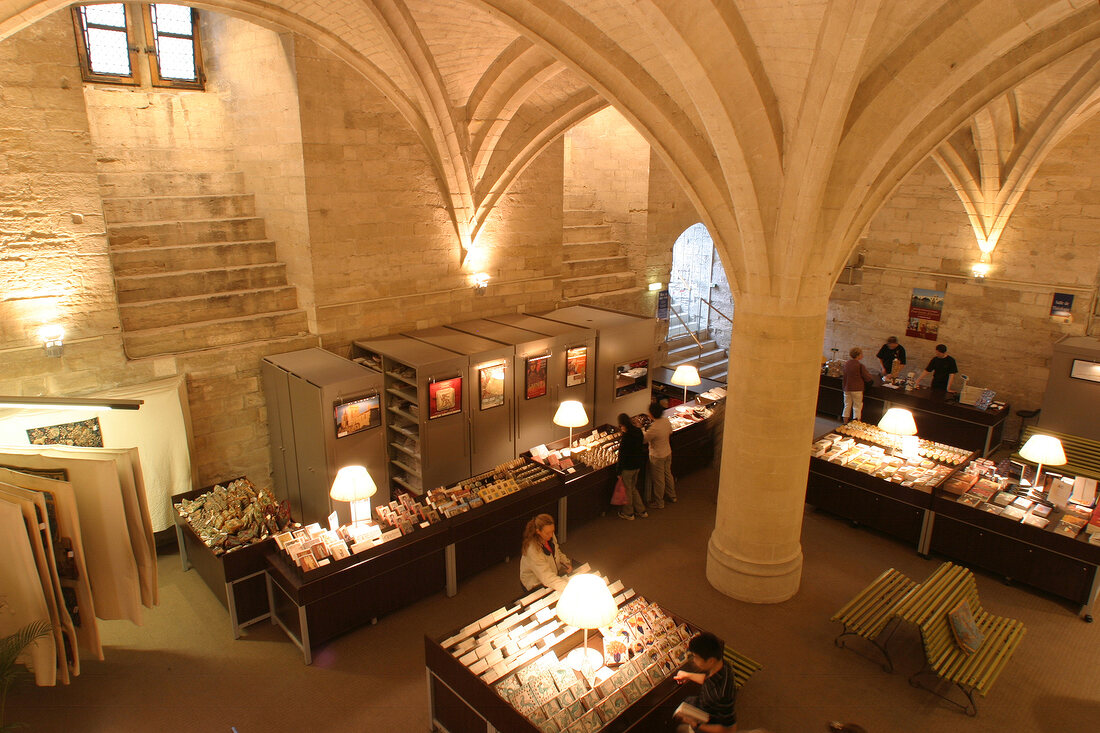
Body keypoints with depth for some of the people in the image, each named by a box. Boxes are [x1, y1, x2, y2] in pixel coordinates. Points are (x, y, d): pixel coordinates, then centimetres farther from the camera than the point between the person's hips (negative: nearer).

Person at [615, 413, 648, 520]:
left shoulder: (626, 437, -27)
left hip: (628, 467, -8)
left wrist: (619, 471, -12)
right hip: (637, 466, 8)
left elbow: (622, 455, -20)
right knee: (633, 488, 25)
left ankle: (628, 513, 30)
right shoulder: (638, 431, -4)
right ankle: (641, 511, 33)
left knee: (627, 490, 13)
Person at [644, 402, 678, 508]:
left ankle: (659, 503, 27)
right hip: (668, 452, 8)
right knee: (668, 474, 26)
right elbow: (670, 432, 10)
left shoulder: (654, 428, -33)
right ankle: (672, 496, 44)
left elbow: (643, 440, -21)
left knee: (658, 480, 10)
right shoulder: (666, 420, -10)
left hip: (657, 456, -8)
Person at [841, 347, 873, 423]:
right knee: (857, 407, 3)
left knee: (847, 406, 13)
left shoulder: (846, 363, 4)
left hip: (846, 389, 5)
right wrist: (871, 376, 10)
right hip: (857, 389, -5)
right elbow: (868, 378, -10)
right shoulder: (860, 365, -15)